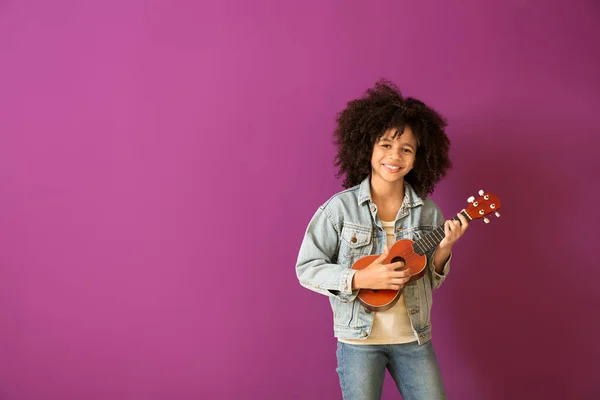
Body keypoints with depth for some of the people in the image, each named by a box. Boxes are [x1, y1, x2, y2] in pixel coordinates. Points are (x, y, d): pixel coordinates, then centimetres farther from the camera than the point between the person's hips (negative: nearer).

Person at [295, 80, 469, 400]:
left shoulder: (427, 212, 0)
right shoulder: (340, 208, -10)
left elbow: (429, 281, 7)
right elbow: (307, 268, -9)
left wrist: (443, 250, -11)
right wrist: (361, 279, -20)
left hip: (414, 337, 3)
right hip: (359, 339, -3)